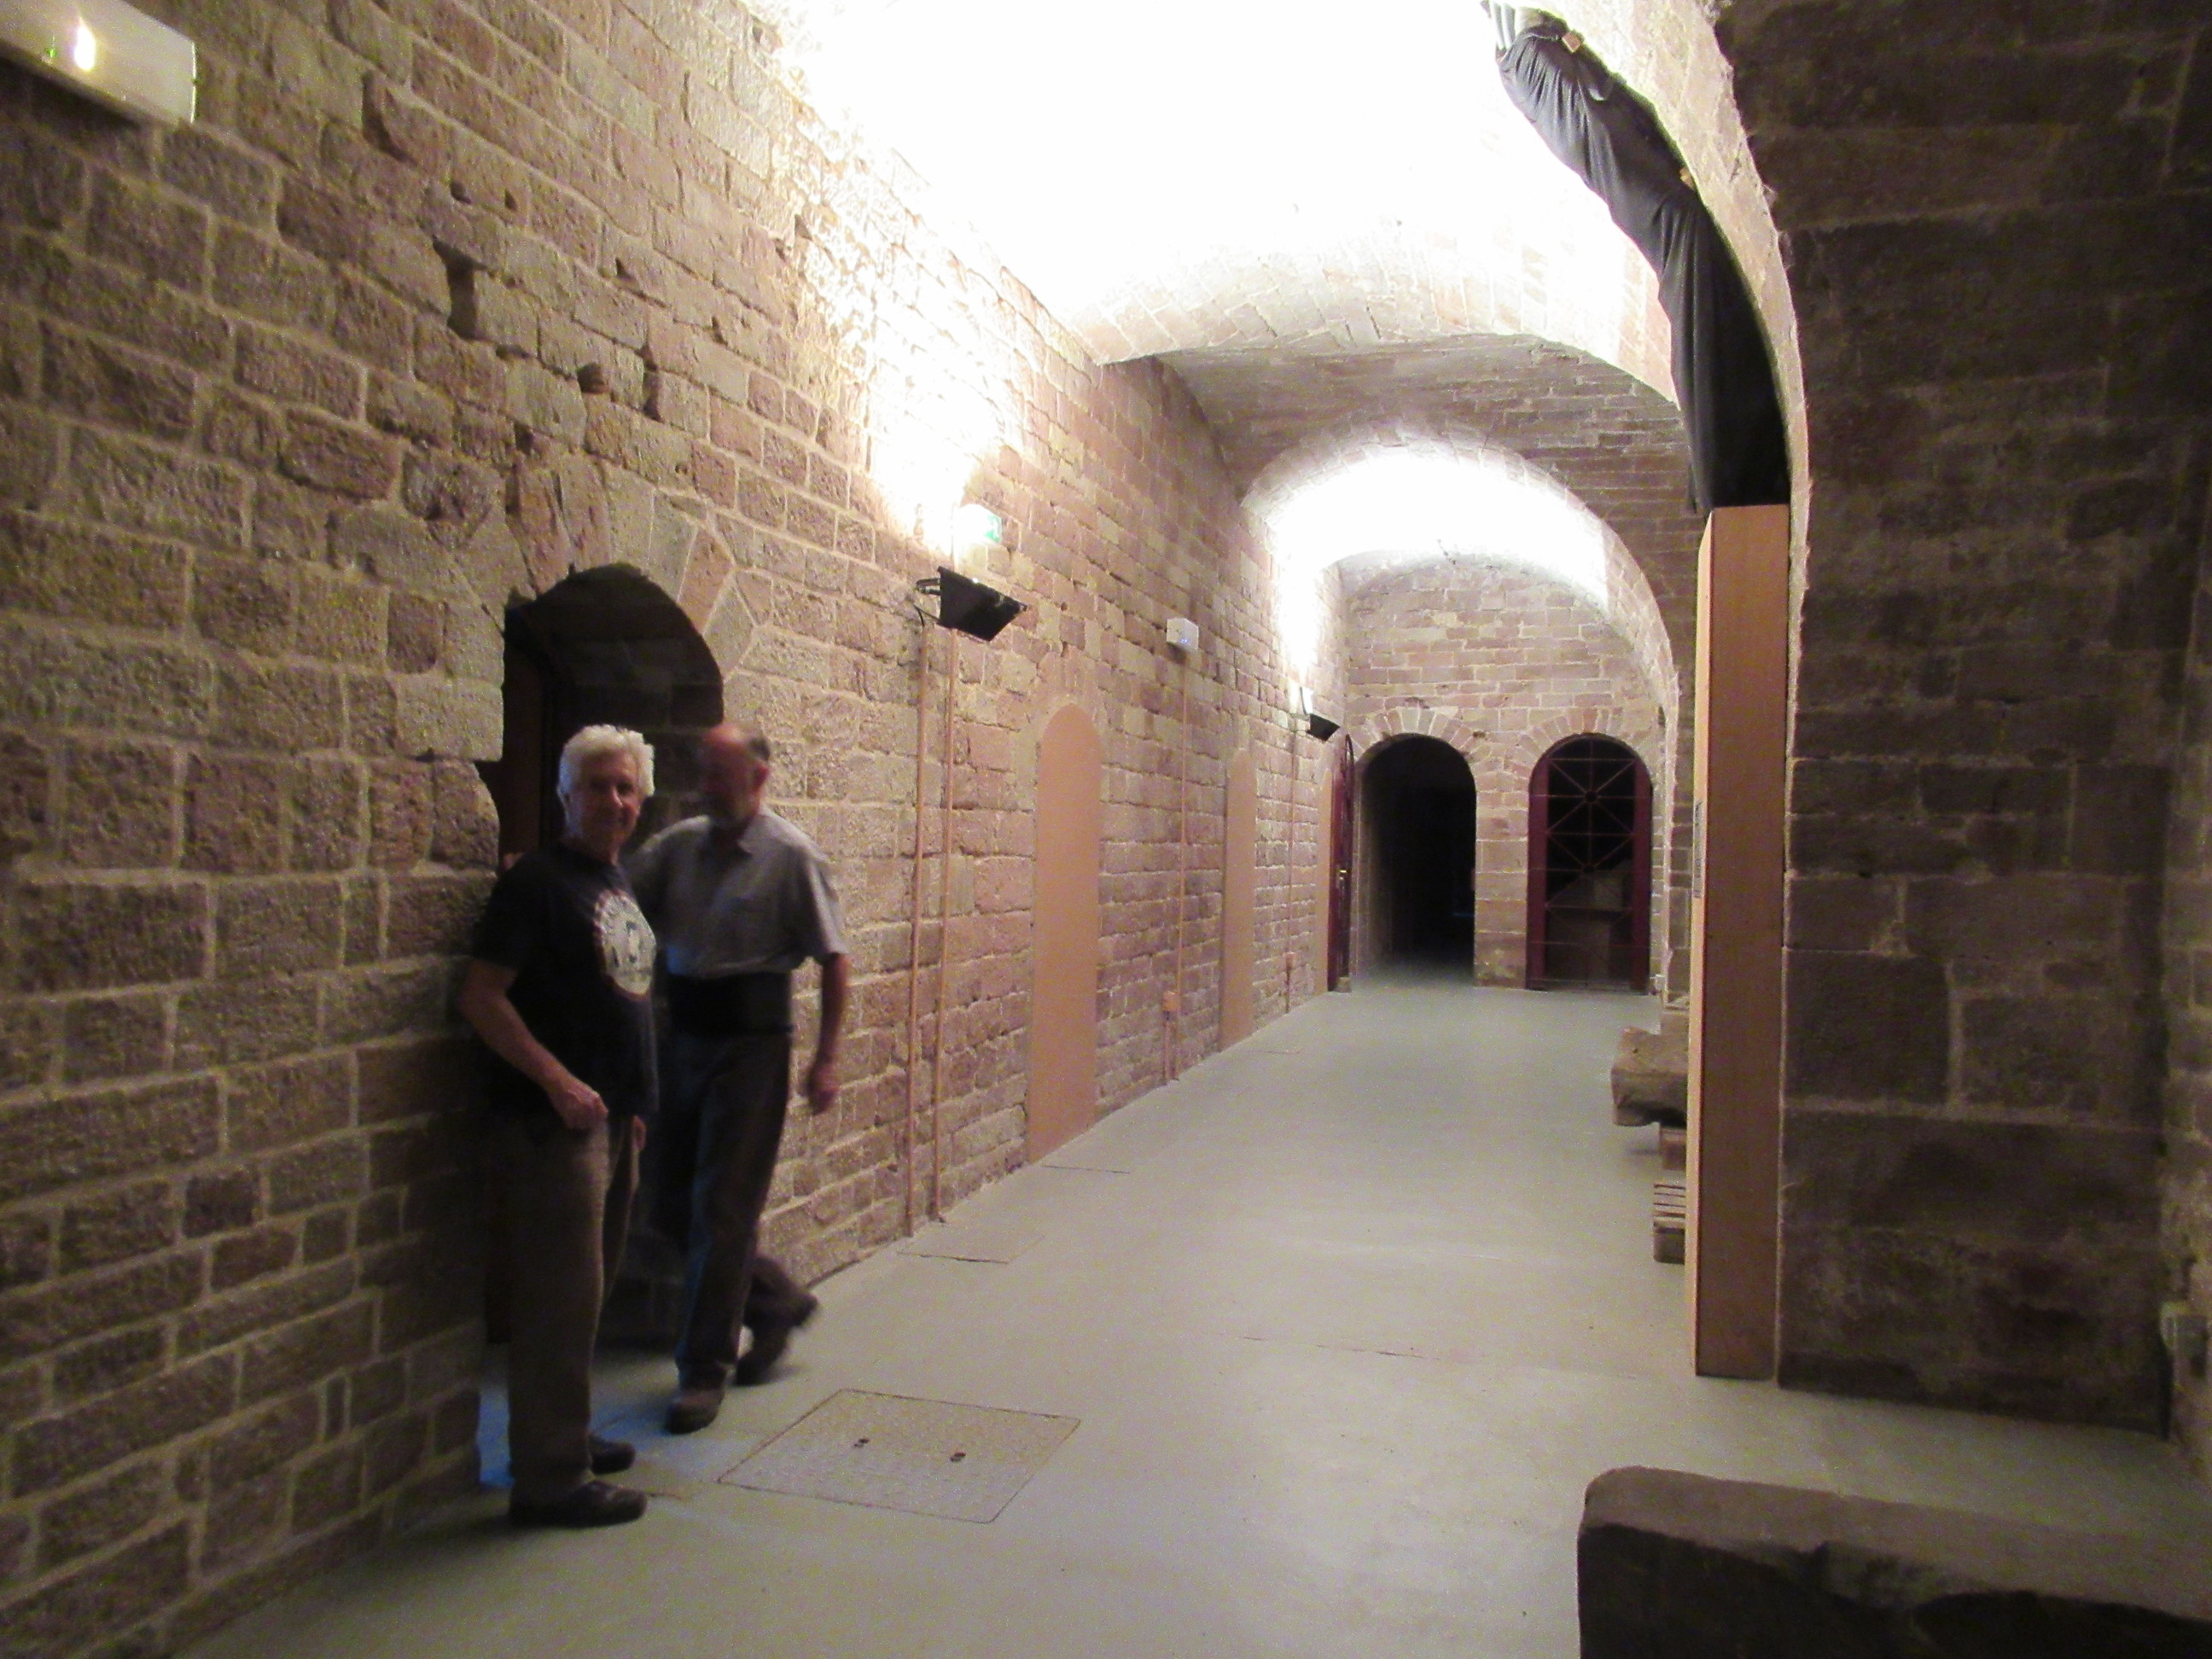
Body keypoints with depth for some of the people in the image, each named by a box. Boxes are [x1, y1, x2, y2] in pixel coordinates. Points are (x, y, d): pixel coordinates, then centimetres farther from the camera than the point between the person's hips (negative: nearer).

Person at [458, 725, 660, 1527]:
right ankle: (551, 1478, 8)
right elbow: (480, 996, -17)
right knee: (560, 1298, -3)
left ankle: (565, 1436, 34)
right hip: (554, 1120, -9)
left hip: (615, 1118, 9)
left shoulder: (618, 880, 14)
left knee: (587, 1288, 19)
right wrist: (557, 1081, -22)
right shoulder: (537, 880, -12)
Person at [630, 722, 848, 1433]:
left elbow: (832, 959, -7)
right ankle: (776, 1301, 35)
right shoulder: (678, 844, 6)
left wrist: (825, 1060, -11)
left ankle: (704, 1368, 14)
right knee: (677, 1205, 13)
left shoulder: (790, 855, -8)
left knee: (721, 1209, -1)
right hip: (684, 1034, 6)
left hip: (750, 1039, -6)